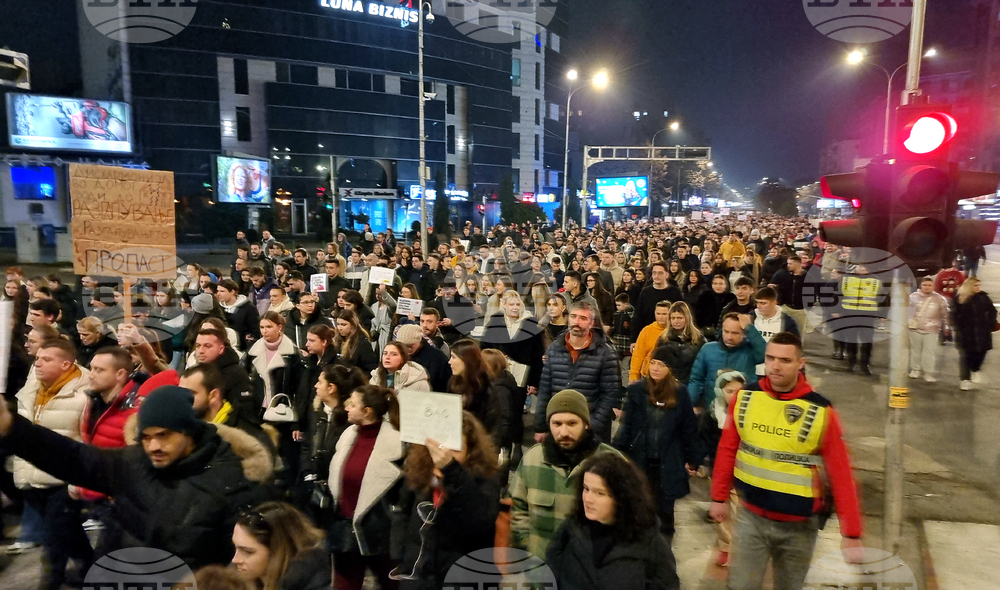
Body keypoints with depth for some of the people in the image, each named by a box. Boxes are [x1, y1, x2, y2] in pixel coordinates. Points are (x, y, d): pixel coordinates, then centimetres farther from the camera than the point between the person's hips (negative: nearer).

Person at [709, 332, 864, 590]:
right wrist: (719, 497, 8)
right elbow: (727, 451, 4)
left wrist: (851, 533, -10)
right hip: (751, 517, 1)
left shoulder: (820, 412, -14)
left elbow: (840, 474, -10)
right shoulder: (745, 398, -7)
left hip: (798, 525, -1)